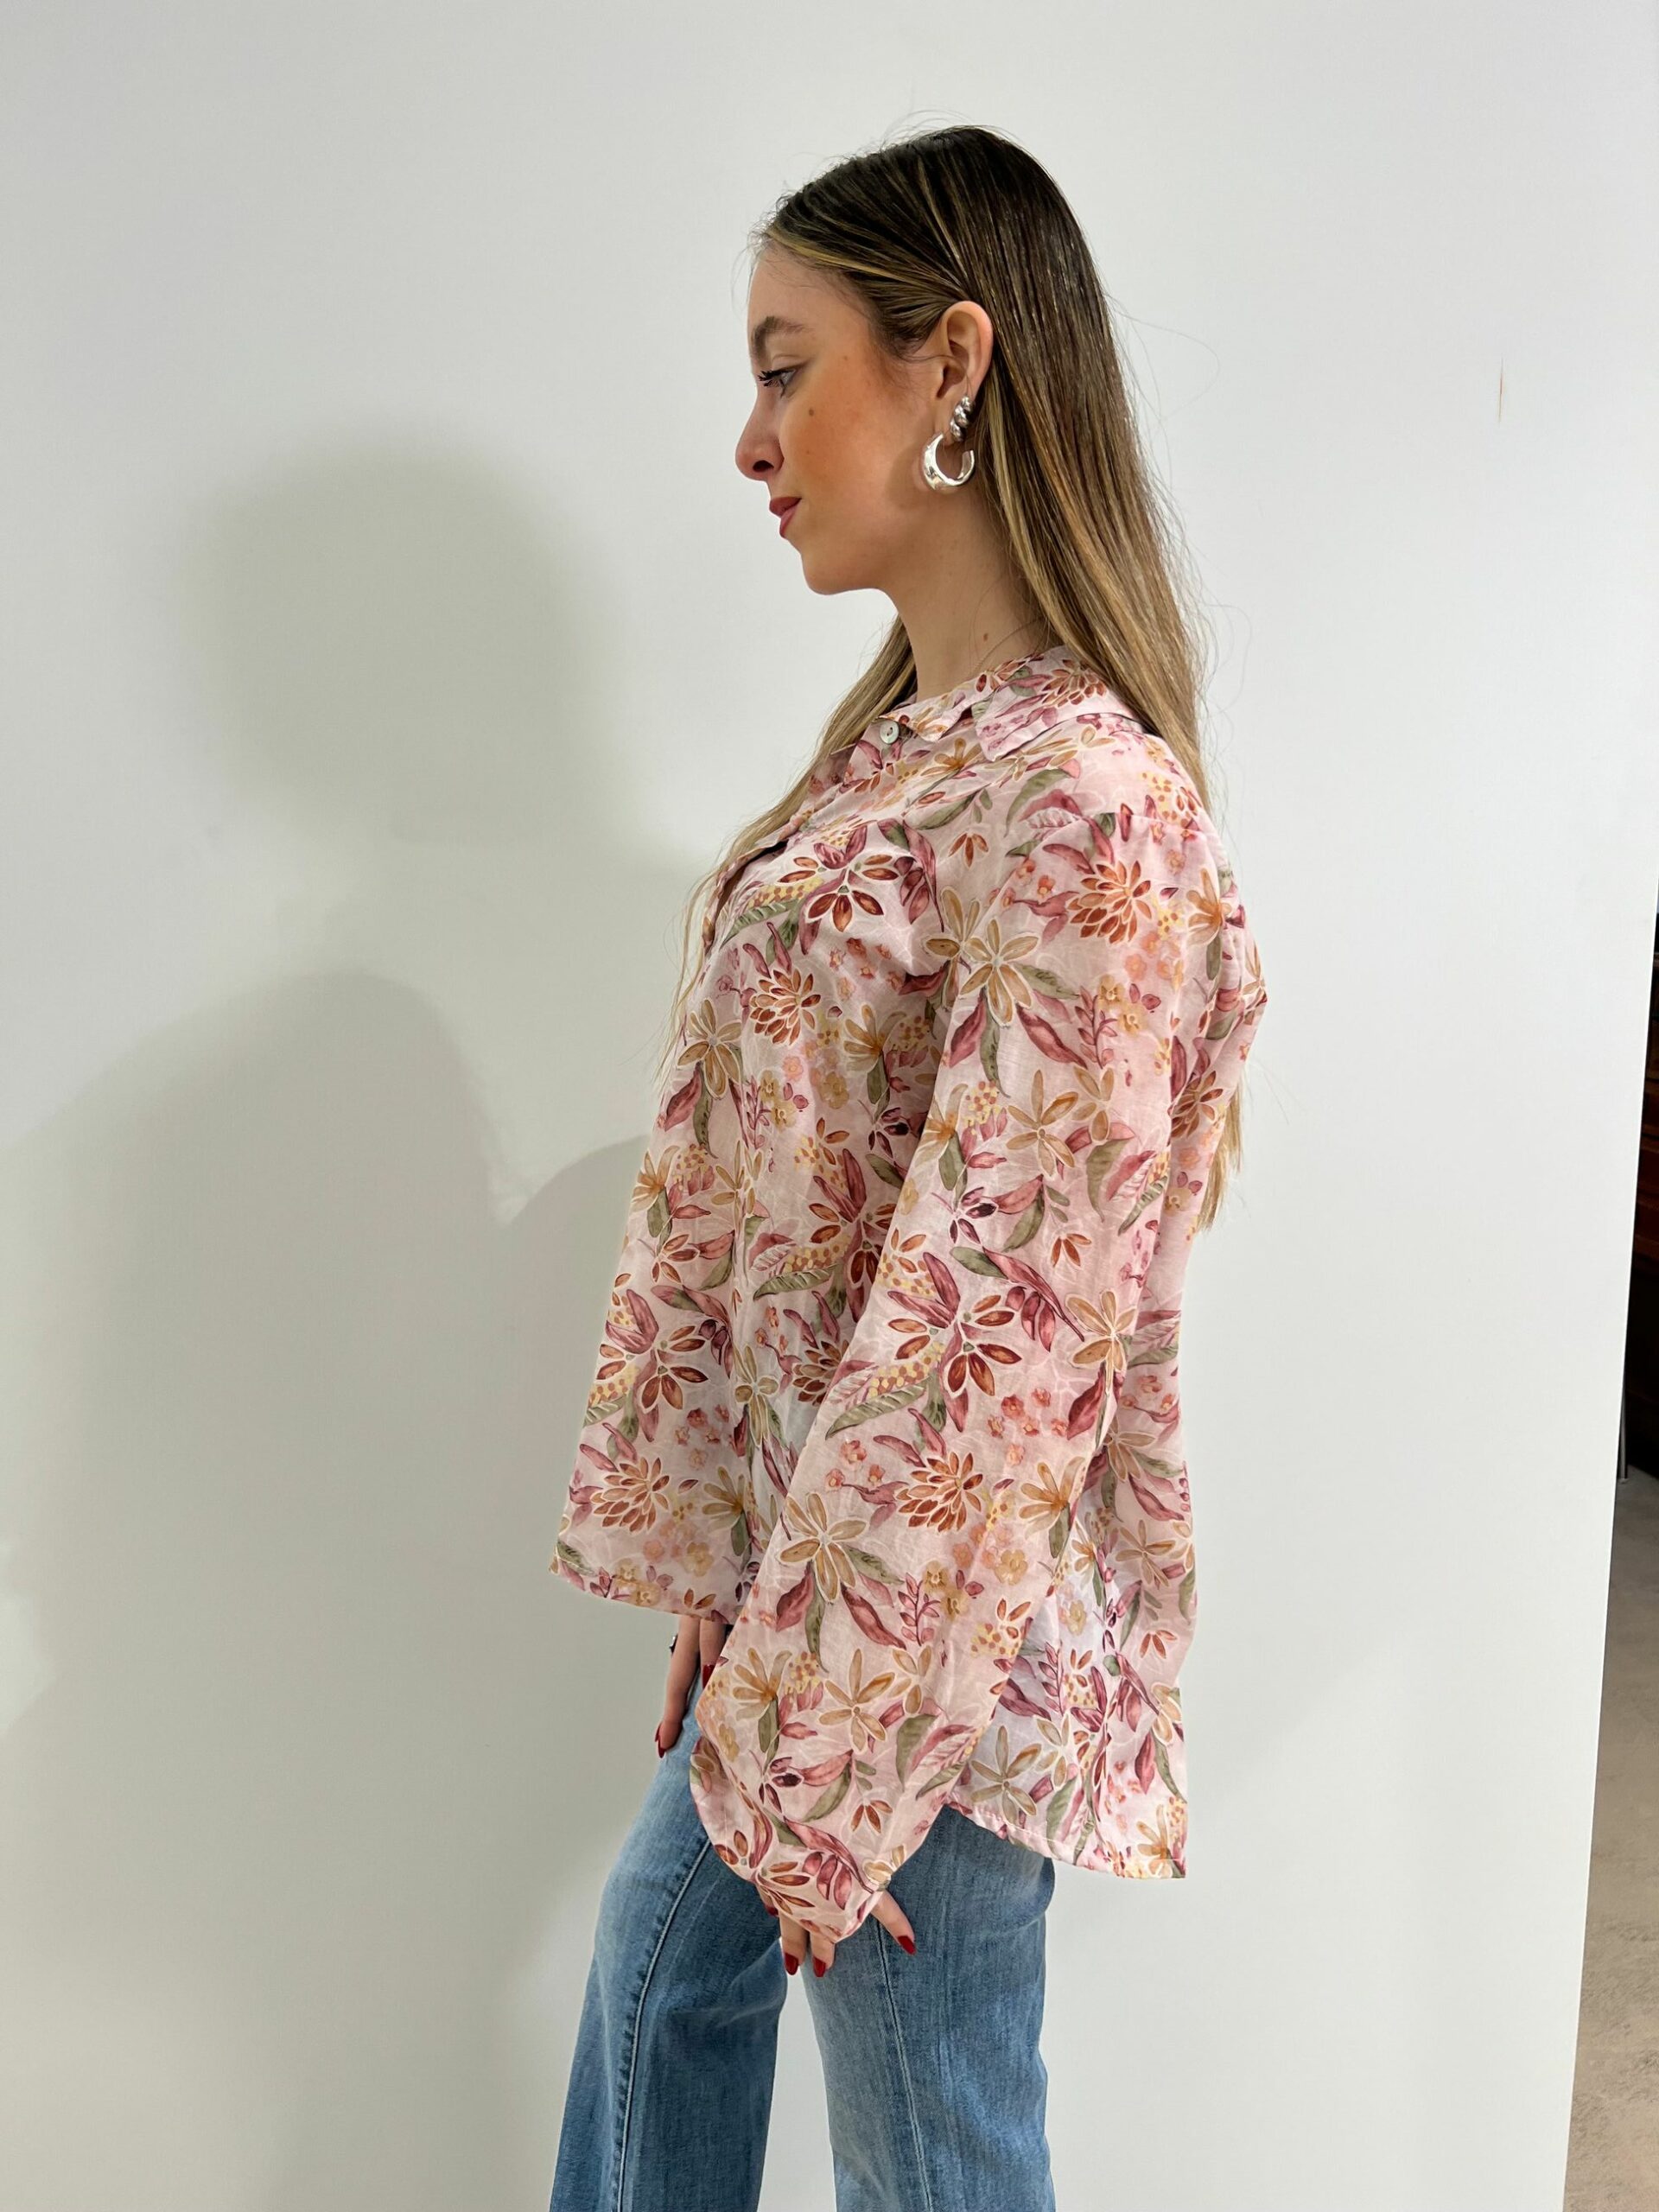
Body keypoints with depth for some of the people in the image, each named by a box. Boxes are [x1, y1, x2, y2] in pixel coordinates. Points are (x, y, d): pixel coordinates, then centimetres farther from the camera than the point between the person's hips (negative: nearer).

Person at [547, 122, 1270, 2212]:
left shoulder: (1086, 809, -25)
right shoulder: (903, 743, 5)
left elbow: (994, 1336, -25)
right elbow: (760, 1191, 8)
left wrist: (820, 1766, -18)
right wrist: (730, 1580, 10)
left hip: (941, 1625, -9)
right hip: (810, 1563, 9)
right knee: (659, 1949, 27)